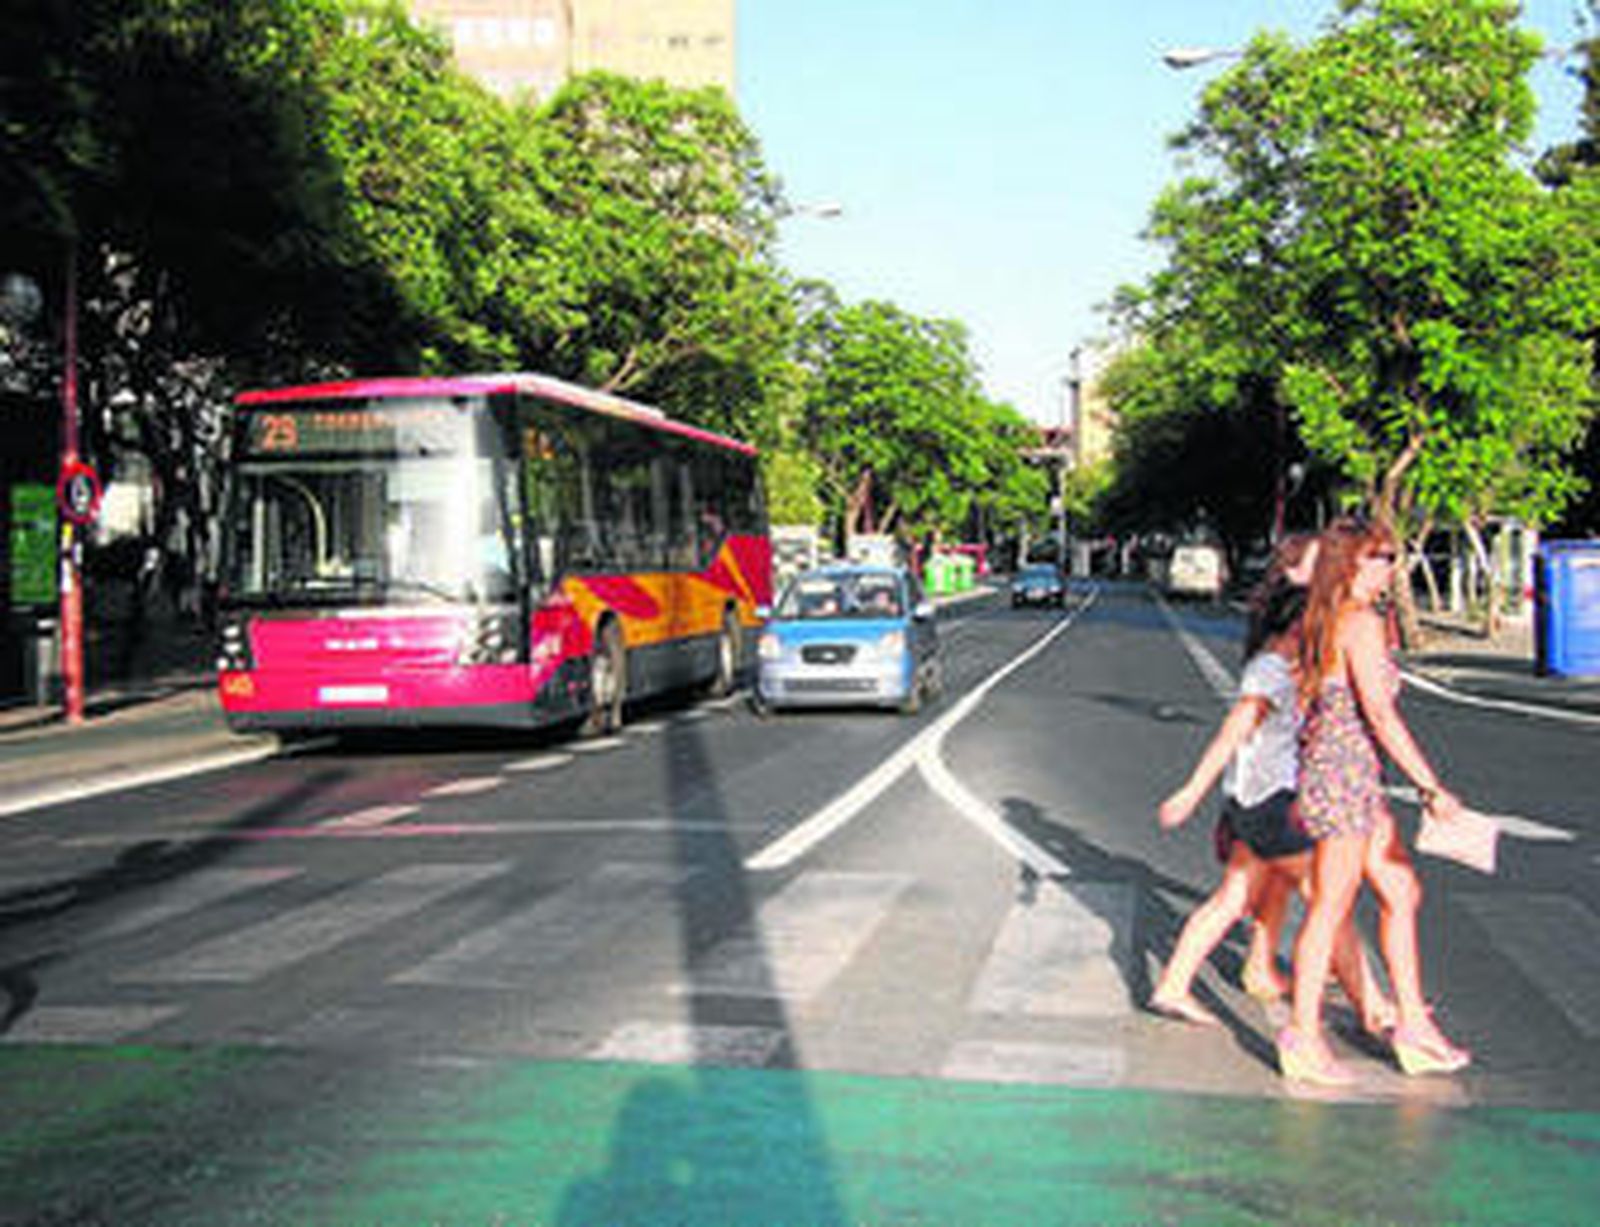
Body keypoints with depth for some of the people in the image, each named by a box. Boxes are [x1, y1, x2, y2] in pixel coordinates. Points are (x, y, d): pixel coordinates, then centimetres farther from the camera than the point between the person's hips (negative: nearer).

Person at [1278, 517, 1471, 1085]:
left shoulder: (1323, 623, 12)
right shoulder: (1362, 623, -16)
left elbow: (1314, 708, 17)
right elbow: (1380, 715, -21)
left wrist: (1302, 792, 24)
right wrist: (1432, 788, -20)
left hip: (1354, 783, 9)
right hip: (1345, 777, -9)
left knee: (1402, 893, 15)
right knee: (1330, 910, -1)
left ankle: (1414, 1025, 23)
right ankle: (1304, 1036, 9)